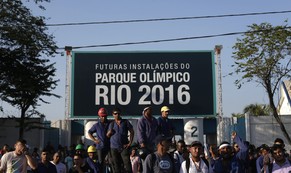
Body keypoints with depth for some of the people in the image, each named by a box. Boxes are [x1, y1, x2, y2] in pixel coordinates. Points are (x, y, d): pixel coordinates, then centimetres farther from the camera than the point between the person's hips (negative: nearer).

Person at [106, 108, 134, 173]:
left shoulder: (125, 122, 4)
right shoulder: (111, 124, 11)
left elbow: (132, 132, 6)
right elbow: (108, 135, 13)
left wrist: (130, 142, -2)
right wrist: (110, 132, -9)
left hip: (124, 147, -2)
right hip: (114, 148, 3)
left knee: (127, 163, -11)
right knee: (116, 165, 6)